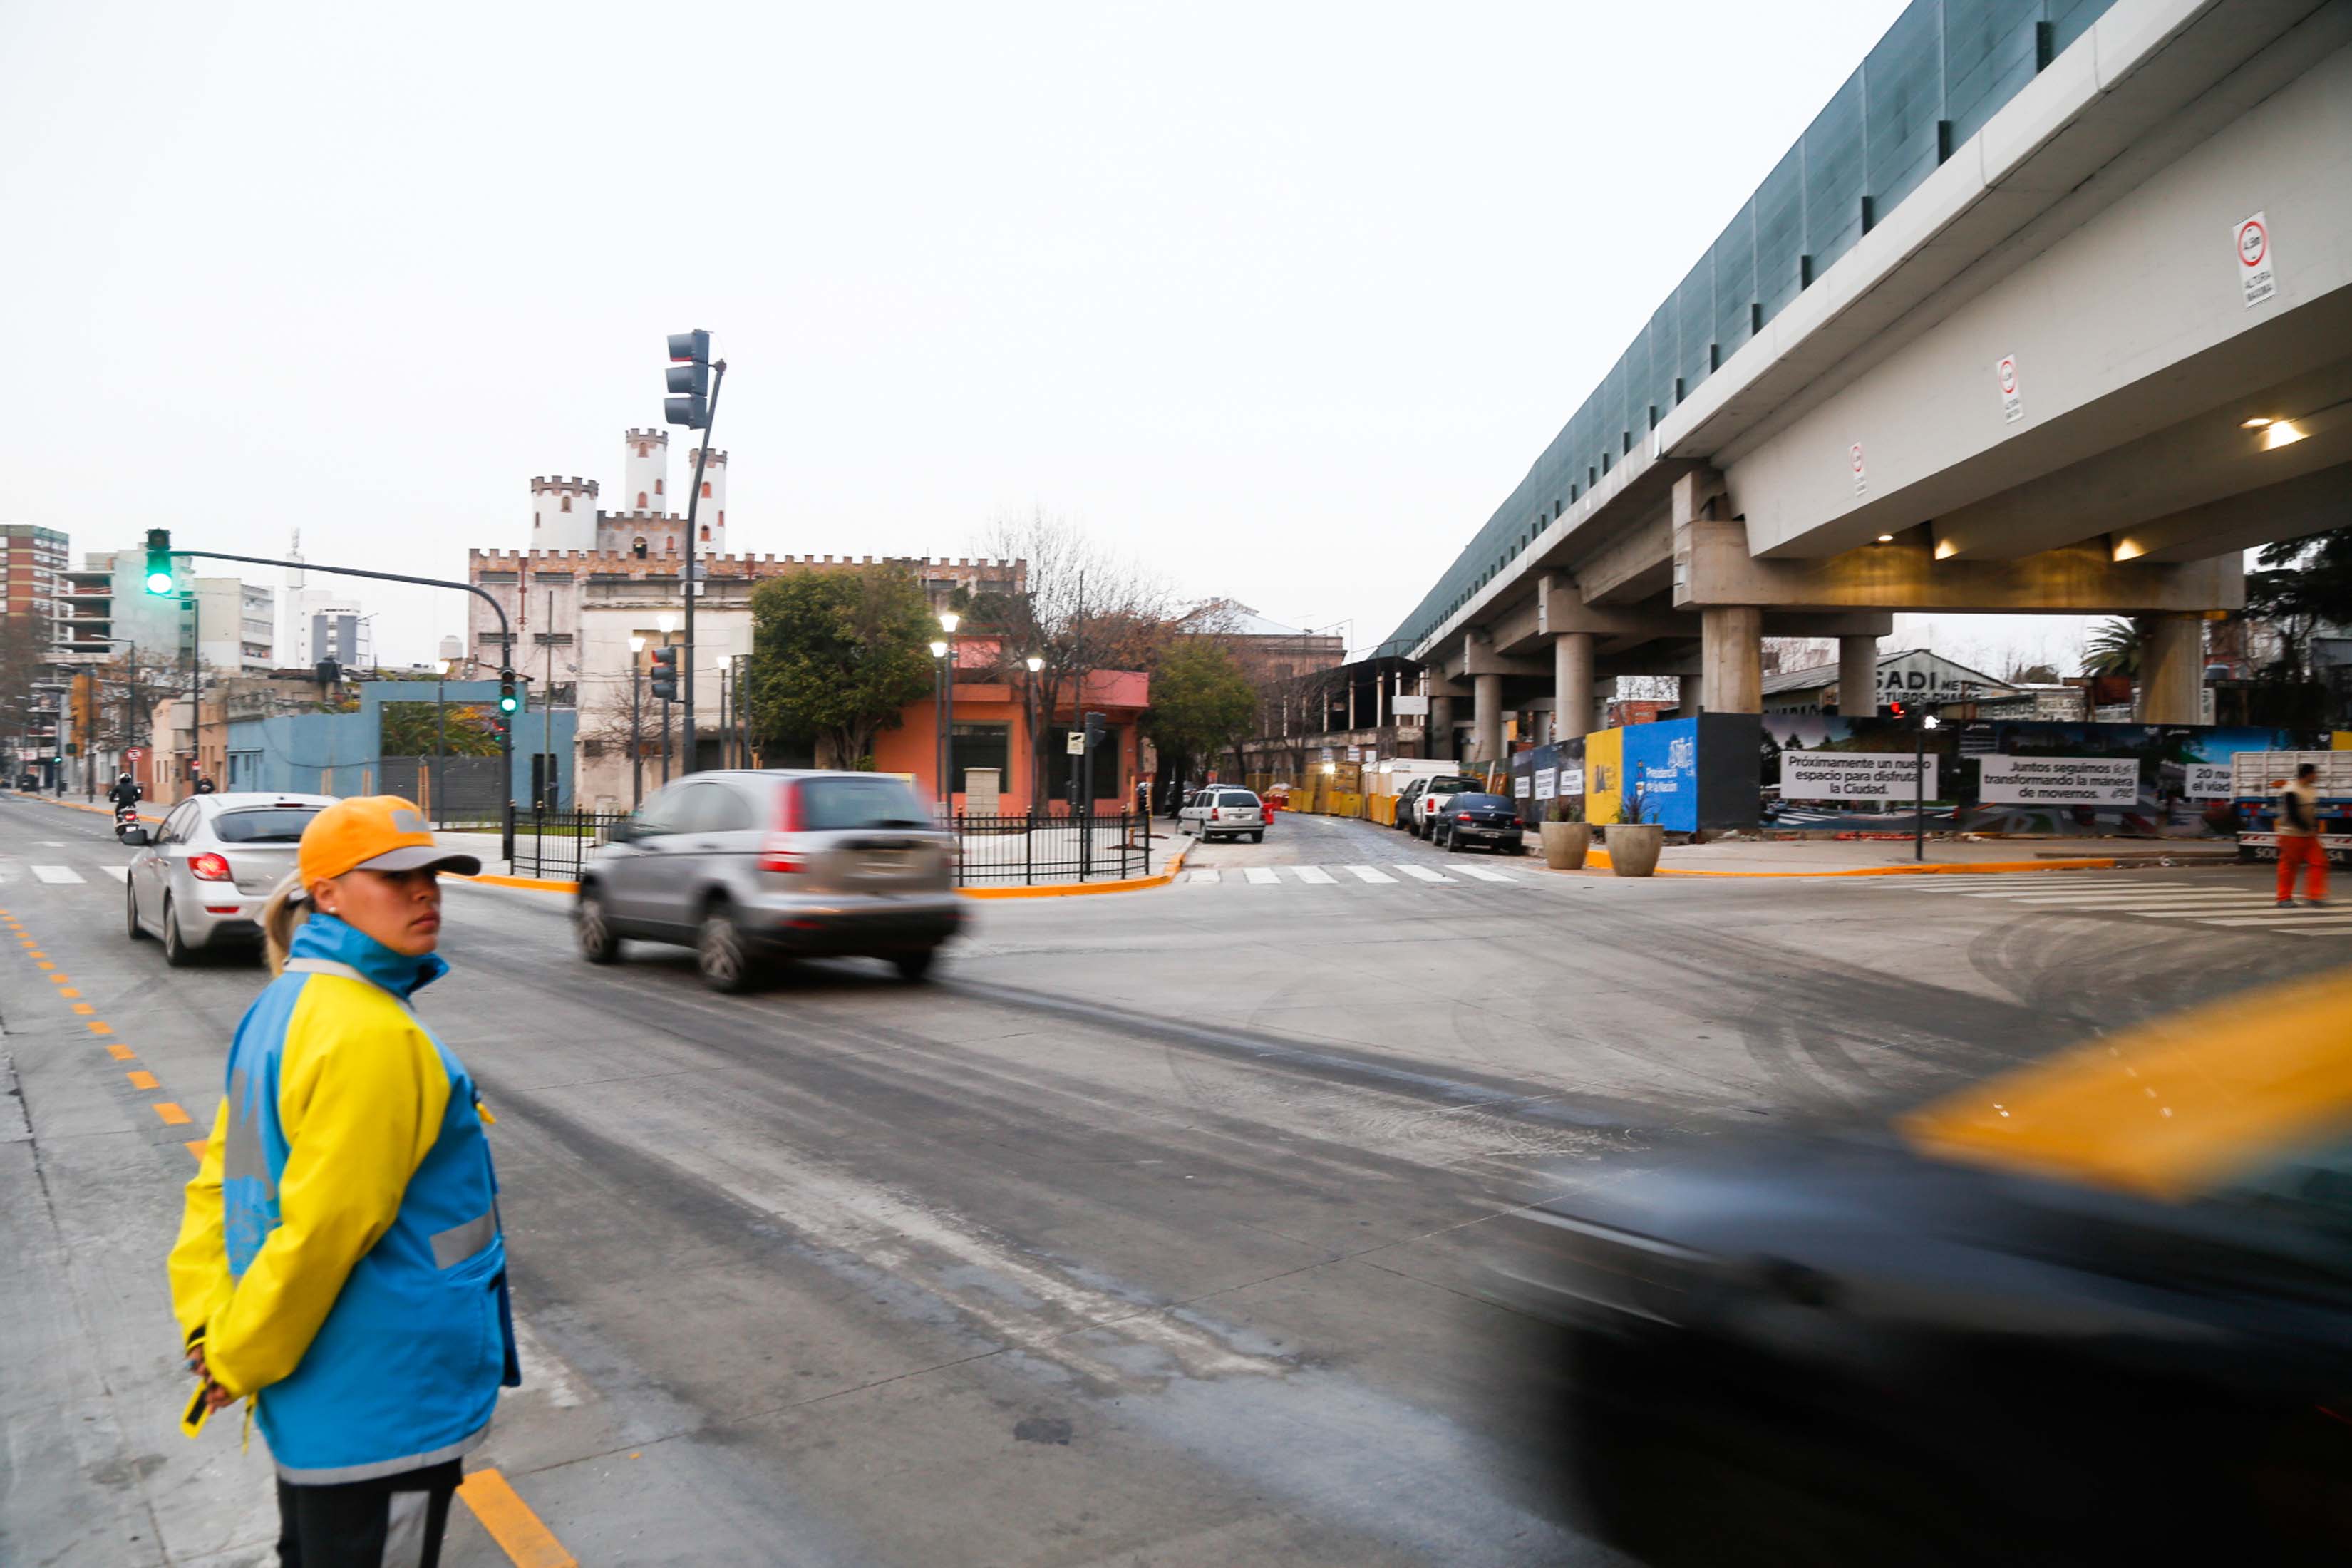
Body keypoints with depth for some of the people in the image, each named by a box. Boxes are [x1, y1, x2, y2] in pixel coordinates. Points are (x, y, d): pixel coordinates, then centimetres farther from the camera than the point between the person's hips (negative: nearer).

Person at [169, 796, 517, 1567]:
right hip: (384, 1414, -9)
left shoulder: (283, 1006, 6)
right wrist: (238, 1358, -12)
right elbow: (323, 1228, -26)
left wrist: (209, 1323, 3)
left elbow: (220, 1177, 8)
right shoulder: (373, 1034, -25)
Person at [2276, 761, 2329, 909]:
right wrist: (2308, 829, -20)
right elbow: (2293, 815, -20)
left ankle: (2314, 896, 4)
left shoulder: (2312, 790, 11)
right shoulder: (2290, 792, -16)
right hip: (2292, 835, -8)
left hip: (2310, 836, 8)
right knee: (2289, 867, 0)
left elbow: (2313, 813, 16)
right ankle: (2284, 898, 10)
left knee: (2319, 862, -2)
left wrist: (2315, 829, 4)